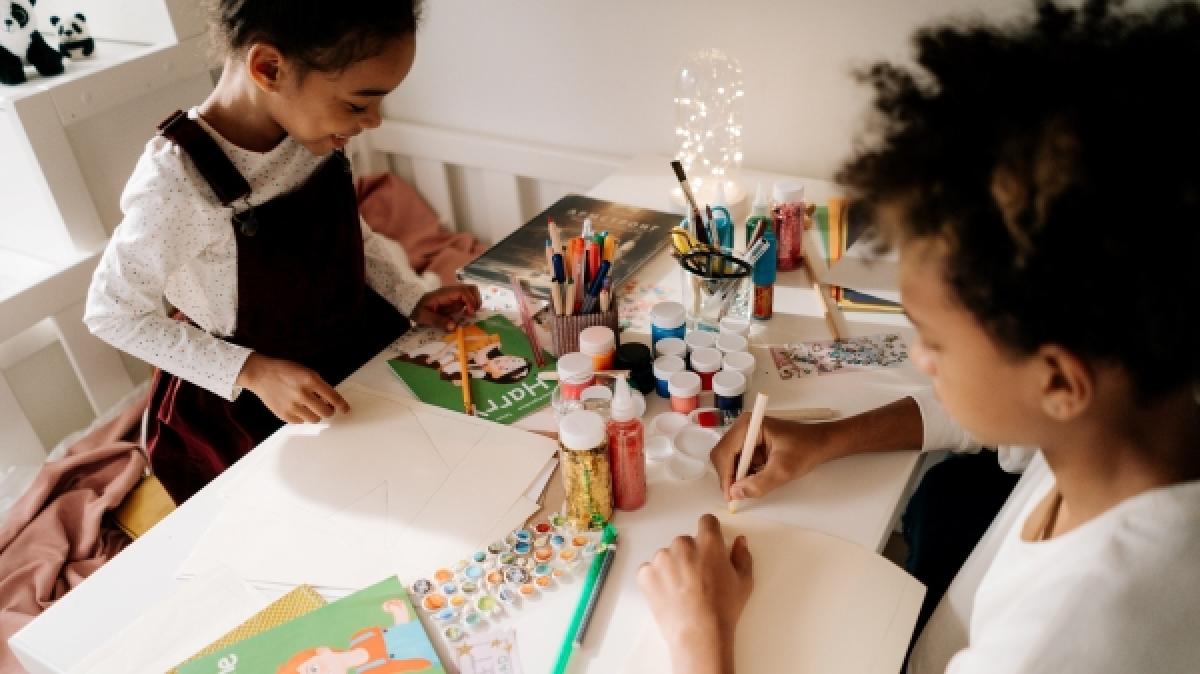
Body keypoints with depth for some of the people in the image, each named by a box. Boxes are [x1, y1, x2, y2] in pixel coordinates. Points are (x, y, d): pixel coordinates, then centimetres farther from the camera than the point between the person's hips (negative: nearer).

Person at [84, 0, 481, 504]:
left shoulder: (310, 124, -15)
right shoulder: (179, 181, -33)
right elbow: (111, 314, -19)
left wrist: (412, 300, -6)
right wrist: (252, 371, -26)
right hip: (253, 407, -5)